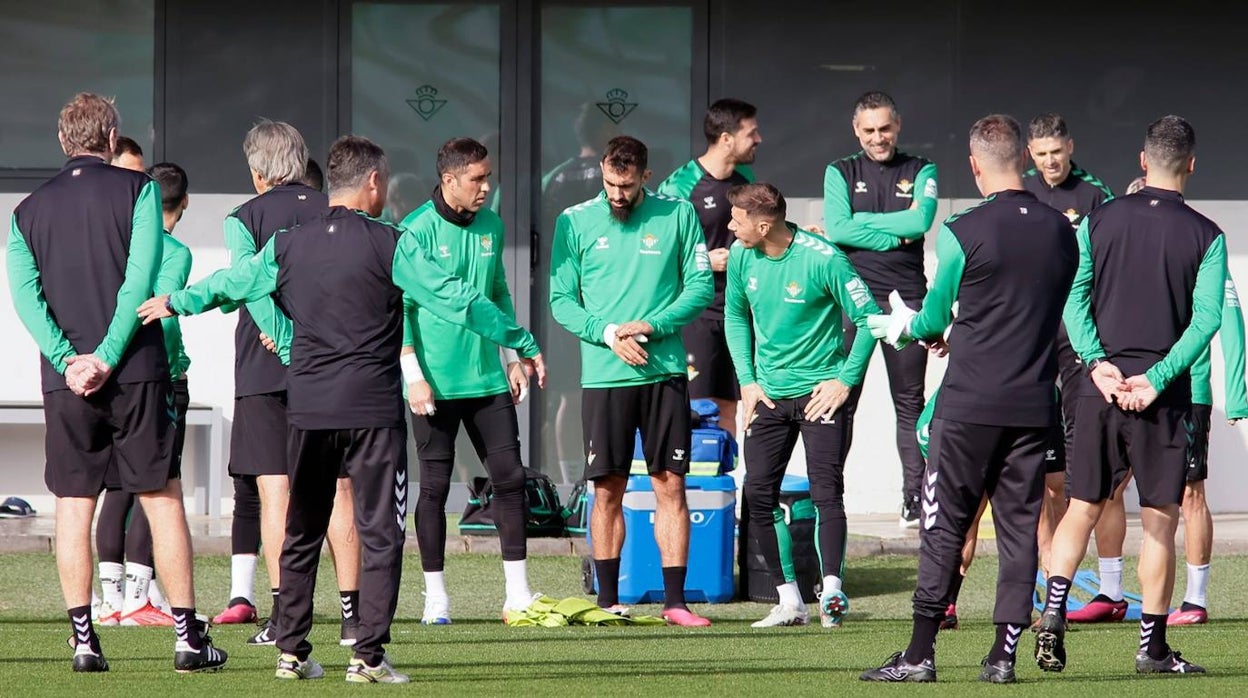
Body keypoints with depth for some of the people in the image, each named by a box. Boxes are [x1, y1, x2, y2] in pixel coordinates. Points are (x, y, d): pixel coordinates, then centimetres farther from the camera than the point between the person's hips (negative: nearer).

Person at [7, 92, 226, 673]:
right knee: (163, 499, 4)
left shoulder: (28, 210, 10)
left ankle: (83, 639, 0)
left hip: (65, 378, 2)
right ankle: (187, 636, 2)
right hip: (137, 371, -2)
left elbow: (24, 294, -3)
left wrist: (68, 359, -11)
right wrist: (107, 357, -12)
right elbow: (140, 280, -10)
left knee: (72, 507, 5)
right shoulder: (137, 190, 1)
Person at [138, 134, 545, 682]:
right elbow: (456, 301, -8)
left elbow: (230, 283, 18)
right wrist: (523, 342, 1)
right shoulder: (390, 245, -7)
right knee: (380, 533, -1)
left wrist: (175, 303, 37)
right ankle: (368, 654, -7)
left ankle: (292, 651, 16)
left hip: (308, 411, 4)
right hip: (373, 410, -4)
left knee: (301, 533, 15)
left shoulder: (288, 245, 6)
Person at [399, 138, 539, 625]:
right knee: (435, 485, 0)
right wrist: (414, 376, -13)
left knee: (510, 477, 3)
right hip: (437, 382, -5)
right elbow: (399, 308, -9)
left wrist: (513, 355, 16)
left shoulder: (490, 226, 9)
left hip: (488, 378, 5)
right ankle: (435, 598, 8)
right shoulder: (417, 232, -9)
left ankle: (518, 593, 9)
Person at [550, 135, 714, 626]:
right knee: (608, 490, 3)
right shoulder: (575, 222, 4)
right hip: (603, 376, 0)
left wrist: (652, 326, -11)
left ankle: (675, 600, 2)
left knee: (670, 486, 0)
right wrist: (608, 333, -12)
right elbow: (562, 300, 4)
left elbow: (701, 287, 3)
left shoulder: (678, 216, 4)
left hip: (664, 370, 0)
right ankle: (608, 601, 11)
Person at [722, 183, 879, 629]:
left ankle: (832, 590, -19)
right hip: (768, 393, 6)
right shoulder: (741, 256, -1)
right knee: (758, 495, 1)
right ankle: (790, 602, 8)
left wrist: (846, 380, -11)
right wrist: (747, 379, 8)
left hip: (820, 389, -6)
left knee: (826, 491, -15)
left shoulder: (823, 259, -17)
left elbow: (868, 318, -11)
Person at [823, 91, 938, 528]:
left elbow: (920, 221, -9)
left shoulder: (920, 172, 9)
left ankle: (913, 496, 5)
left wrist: (858, 222, -6)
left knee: (910, 401, 3)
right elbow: (836, 229, -5)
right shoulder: (841, 173, 10)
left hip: (906, 299, 0)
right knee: (841, 399, -2)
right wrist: (894, 236, -8)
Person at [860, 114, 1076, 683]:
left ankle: (921, 652, 1)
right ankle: (1004, 652, 5)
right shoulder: (1061, 232, 5)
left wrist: (906, 326, 23)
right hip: (1035, 404, 4)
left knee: (944, 526, 1)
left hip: (970, 403, -4)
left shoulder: (963, 233, -10)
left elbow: (933, 321, -1)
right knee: (1019, 526, 7)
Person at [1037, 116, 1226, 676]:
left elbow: (1073, 295, -2)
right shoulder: (1205, 236, -2)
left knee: (1082, 507, 11)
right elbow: (1206, 318, -10)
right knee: (1159, 521, 3)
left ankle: (1054, 609, -7)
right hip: (1164, 393, -2)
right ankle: (1152, 646, 4)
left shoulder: (1099, 221, 5)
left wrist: (1098, 363, -8)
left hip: (1101, 384, 2)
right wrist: (1158, 379, -13)